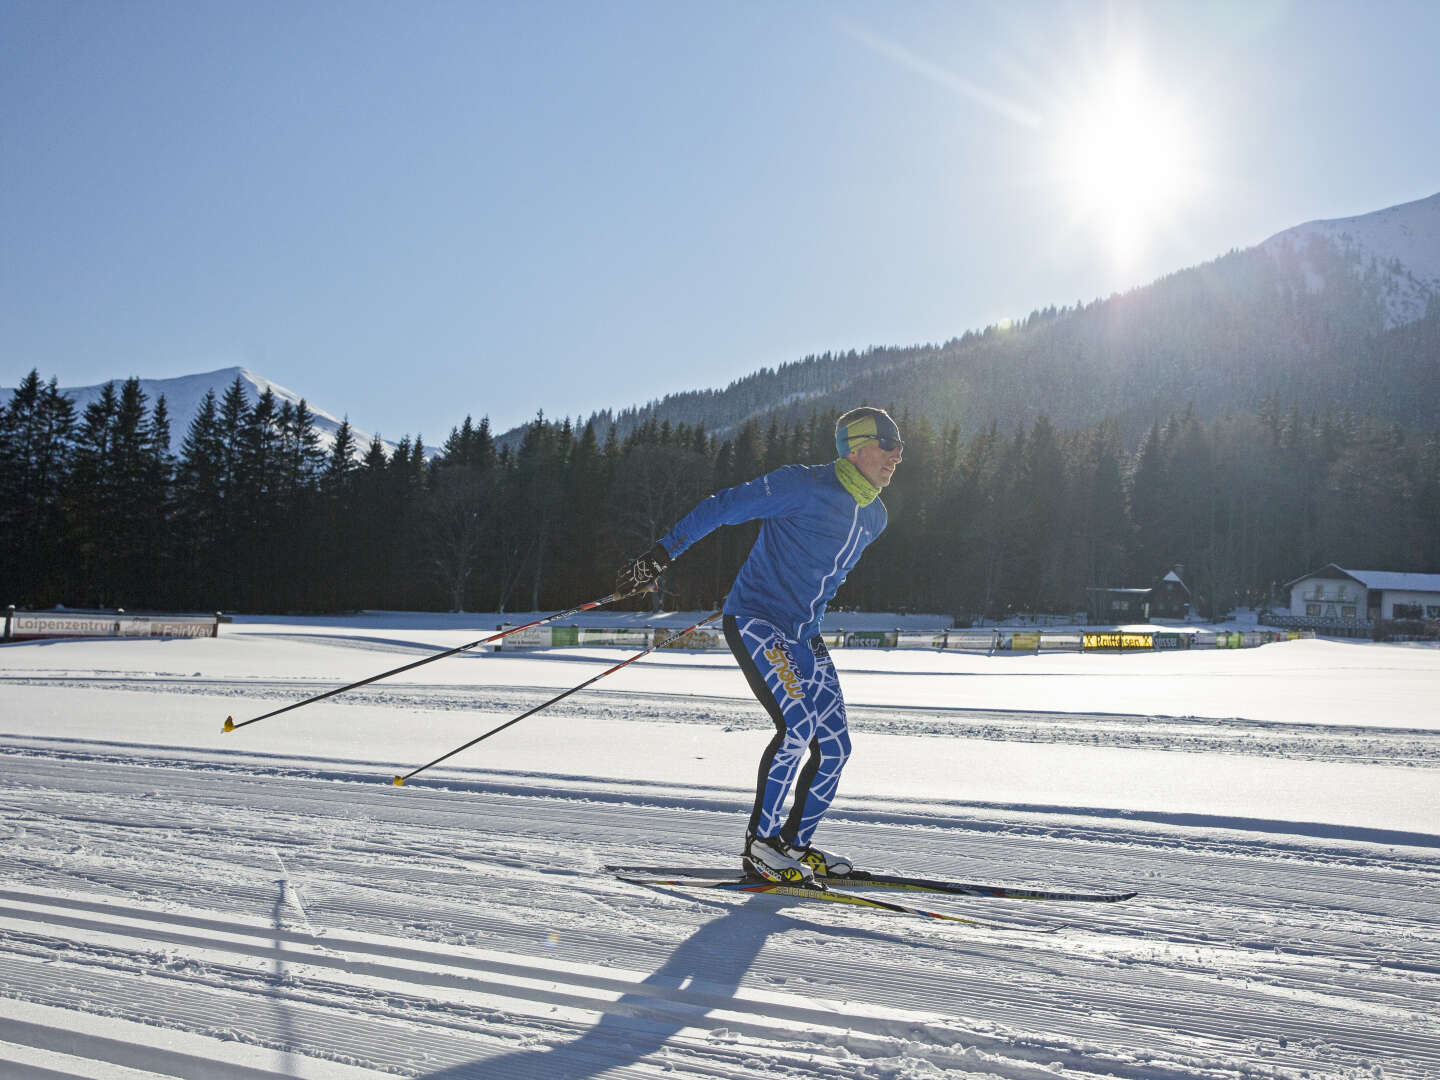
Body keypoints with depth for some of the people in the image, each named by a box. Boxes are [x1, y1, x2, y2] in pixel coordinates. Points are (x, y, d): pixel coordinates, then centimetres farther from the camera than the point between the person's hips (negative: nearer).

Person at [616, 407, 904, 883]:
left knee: (834, 747, 2)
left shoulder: (874, 517, 9)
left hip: (804, 637, 8)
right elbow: (724, 507, -14)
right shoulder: (802, 486, -15)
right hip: (753, 621, -8)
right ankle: (759, 846, -9)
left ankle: (795, 842, 20)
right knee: (797, 724, -23)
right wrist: (660, 554, -17)